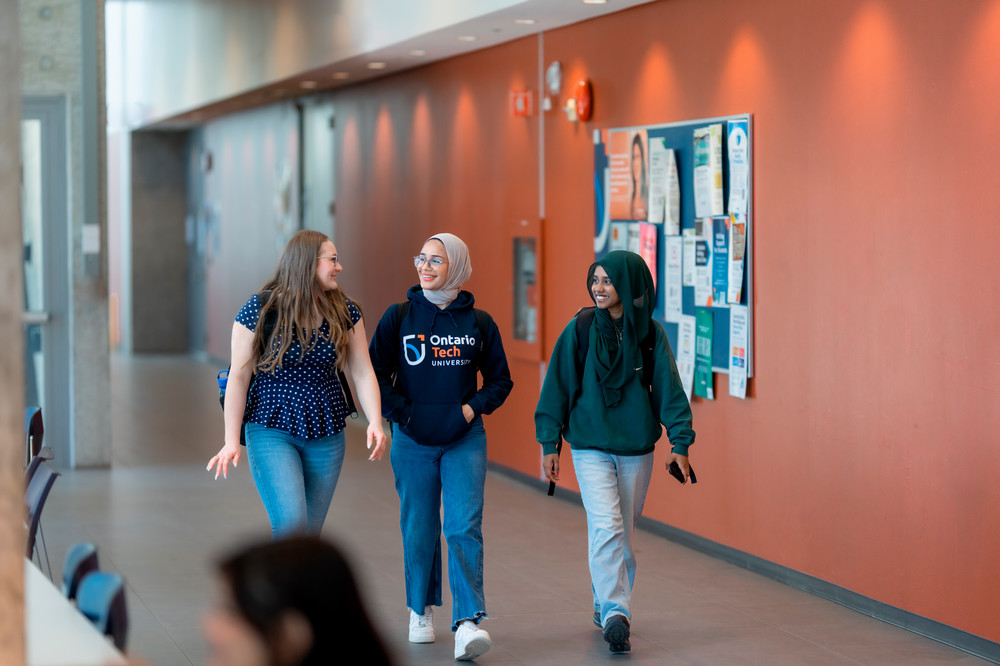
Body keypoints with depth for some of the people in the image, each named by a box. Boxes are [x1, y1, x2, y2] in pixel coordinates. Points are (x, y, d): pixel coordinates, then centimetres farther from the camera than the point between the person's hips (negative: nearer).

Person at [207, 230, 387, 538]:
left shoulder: (344, 311, 2)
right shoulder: (261, 310, -9)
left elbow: (363, 372, 2)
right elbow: (239, 377, -6)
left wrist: (375, 422, -13)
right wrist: (232, 441, -9)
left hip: (326, 435, 4)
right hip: (272, 432, -4)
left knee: (309, 533, 7)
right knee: (291, 523, -20)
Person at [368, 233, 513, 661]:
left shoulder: (478, 322, 3)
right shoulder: (399, 317, 1)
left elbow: (500, 379, 11)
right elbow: (374, 373, 3)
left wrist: (474, 407, -4)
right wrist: (400, 411, -6)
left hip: (464, 440, 0)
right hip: (413, 441, 1)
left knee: (464, 527, -11)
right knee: (419, 529, 8)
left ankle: (467, 622, -16)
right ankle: (421, 610, 28)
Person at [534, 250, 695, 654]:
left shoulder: (650, 333, -2)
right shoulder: (579, 330, -5)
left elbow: (668, 389, 1)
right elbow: (558, 386, 0)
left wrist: (680, 442, -4)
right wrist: (549, 443, -1)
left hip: (637, 449, 2)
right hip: (590, 447, -2)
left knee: (624, 533, 11)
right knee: (606, 528, -15)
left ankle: (606, 603, 29)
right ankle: (615, 613, -18)